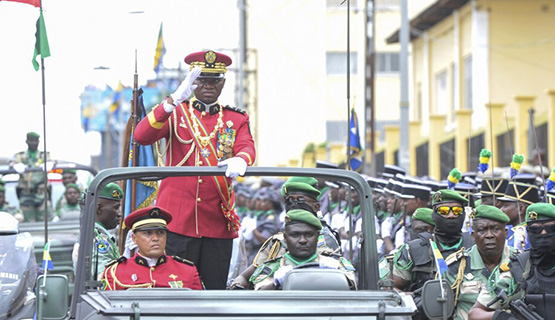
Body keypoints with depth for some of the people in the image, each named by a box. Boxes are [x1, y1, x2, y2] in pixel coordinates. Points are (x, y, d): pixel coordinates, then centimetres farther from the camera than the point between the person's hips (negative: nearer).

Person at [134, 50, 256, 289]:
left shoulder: (236, 120, 15)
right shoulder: (176, 113, 8)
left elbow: (247, 147, -5)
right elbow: (141, 136, -10)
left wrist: (240, 161, -31)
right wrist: (173, 101, -23)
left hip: (218, 223, 2)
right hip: (178, 218, -2)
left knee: (216, 291, 4)